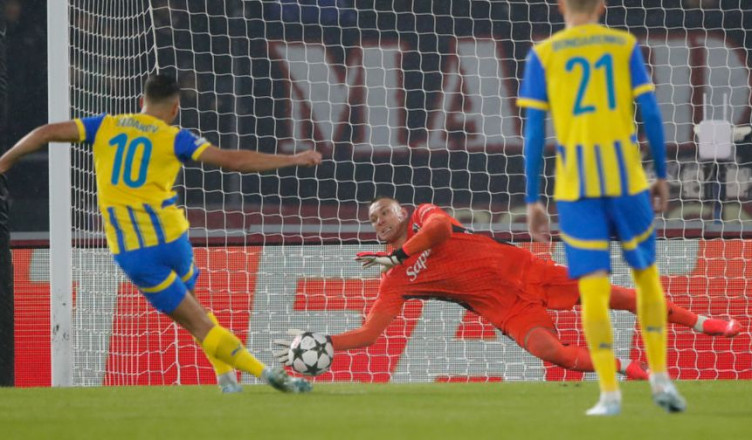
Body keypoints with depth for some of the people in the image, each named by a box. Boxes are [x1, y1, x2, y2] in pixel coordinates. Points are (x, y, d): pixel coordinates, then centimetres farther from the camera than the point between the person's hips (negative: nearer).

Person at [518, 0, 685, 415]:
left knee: (593, 288, -2)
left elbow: (533, 132, 0)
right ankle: (660, 378, 13)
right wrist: (662, 176, 10)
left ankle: (610, 393, -7)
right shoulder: (626, 45, 6)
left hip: (576, 185, -1)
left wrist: (532, 201, 3)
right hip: (626, 178, 1)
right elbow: (651, 114, 1)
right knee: (646, 274, 17)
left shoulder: (542, 55, 4)